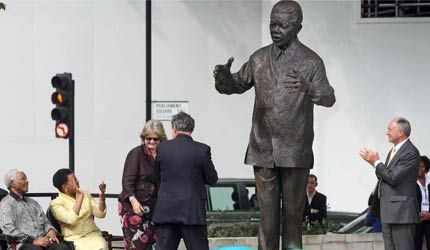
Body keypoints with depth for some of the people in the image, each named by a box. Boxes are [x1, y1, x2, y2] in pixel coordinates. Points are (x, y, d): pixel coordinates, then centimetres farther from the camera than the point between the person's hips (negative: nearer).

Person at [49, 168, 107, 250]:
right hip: (74, 239, -4)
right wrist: (79, 197, -16)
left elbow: (100, 213, 7)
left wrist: (102, 195, -8)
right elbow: (71, 219, -19)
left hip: (92, 234, 4)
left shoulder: (86, 194, 14)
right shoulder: (56, 203, -2)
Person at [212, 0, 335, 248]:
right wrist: (224, 78, -8)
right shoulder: (259, 59, 9)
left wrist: (307, 87, -37)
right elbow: (237, 85, 17)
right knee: (267, 213, 3)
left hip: (295, 153, -3)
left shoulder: (310, 61, -3)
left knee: (293, 213, 0)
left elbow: (329, 98, -14)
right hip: (263, 150, 3)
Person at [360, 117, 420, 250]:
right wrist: (374, 162, 6)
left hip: (401, 212, -10)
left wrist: (376, 162, -8)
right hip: (388, 213, 10)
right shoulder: (393, 151, 17)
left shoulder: (411, 152, -14)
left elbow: (393, 178, -19)